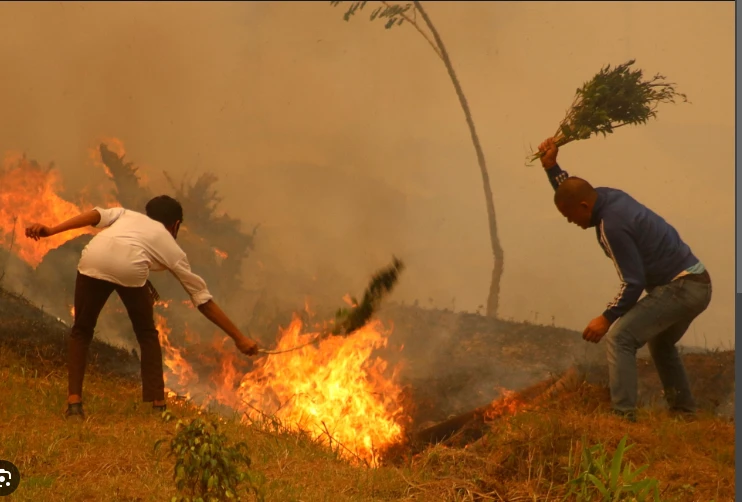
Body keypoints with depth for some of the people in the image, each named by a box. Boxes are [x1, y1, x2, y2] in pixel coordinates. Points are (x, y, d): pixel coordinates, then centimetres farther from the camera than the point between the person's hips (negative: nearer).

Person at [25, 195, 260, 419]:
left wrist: (50, 230, 10)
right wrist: (239, 337, 40)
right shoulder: (172, 248, 34)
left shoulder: (127, 215, 40)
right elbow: (203, 299, 34)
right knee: (147, 334, 24)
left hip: (94, 260, 1)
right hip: (131, 267, -1)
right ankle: (158, 405, 19)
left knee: (81, 331, 23)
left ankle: (74, 402, 11)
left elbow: (96, 215, 17)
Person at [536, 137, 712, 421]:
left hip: (679, 288, -10)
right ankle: (684, 411, 34)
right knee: (660, 342, 30)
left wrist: (607, 318, -12)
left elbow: (634, 283, -20)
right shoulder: (607, 195, 5)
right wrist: (551, 166, 13)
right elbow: (570, 193, 27)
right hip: (697, 284, 10)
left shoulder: (612, 225, -22)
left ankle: (622, 415, -22)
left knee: (620, 337, -15)